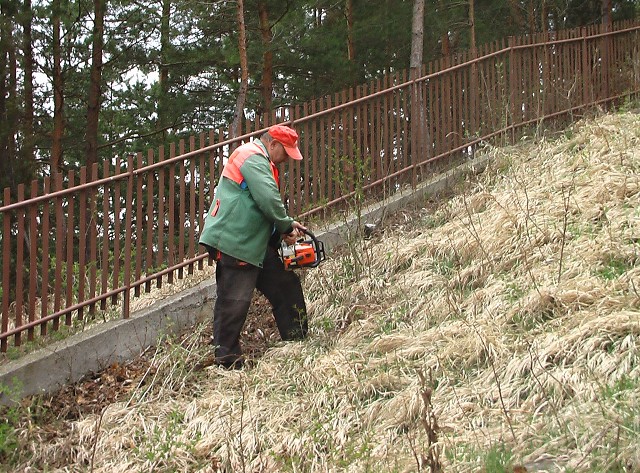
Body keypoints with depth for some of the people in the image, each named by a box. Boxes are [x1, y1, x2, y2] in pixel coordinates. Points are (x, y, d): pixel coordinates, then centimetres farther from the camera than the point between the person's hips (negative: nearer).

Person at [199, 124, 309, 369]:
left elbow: (265, 203, 21)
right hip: (233, 242, -11)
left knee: (285, 286, 14)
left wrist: (287, 226, 6)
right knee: (233, 301, -7)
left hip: (255, 242, 11)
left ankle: (296, 342, 24)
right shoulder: (253, 157, -13)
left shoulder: (261, 161, 22)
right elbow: (269, 200, -23)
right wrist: (287, 225, -8)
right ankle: (226, 361, -1)